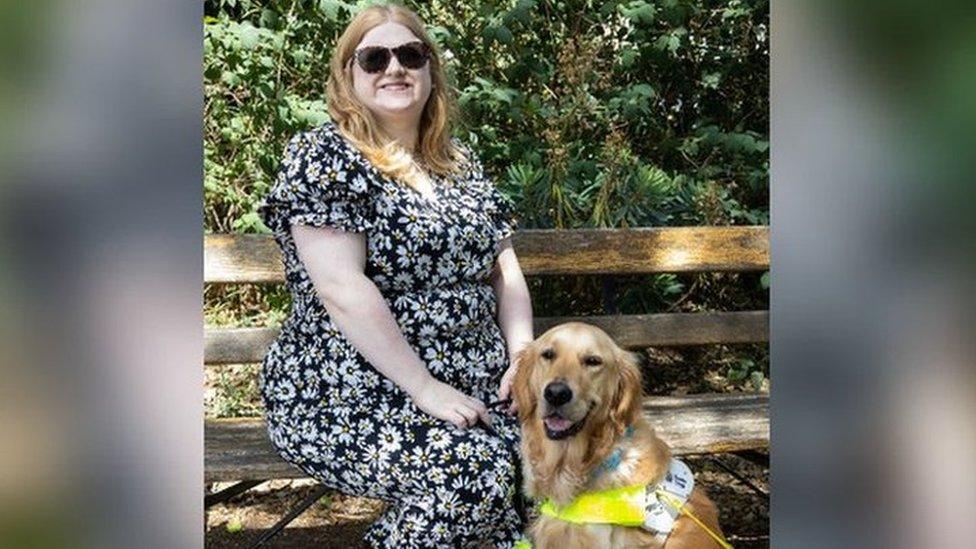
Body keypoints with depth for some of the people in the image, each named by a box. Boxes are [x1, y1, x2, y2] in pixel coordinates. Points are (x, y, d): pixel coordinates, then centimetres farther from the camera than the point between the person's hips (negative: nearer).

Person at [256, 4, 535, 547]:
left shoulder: (461, 161, 12)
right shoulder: (322, 156, -8)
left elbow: (504, 266, 13)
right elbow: (343, 291, -18)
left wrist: (524, 356, -3)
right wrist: (425, 388, -20)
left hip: (473, 386, 6)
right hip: (350, 399, -6)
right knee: (477, 466, -27)